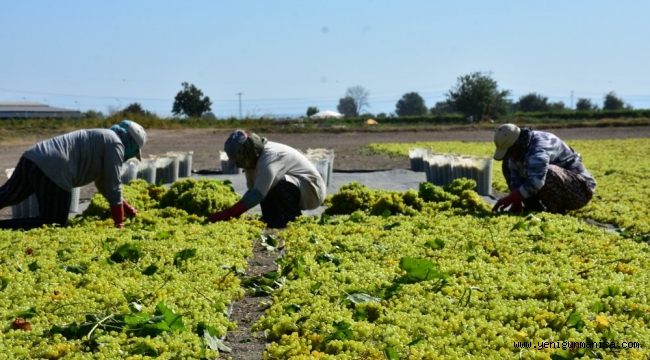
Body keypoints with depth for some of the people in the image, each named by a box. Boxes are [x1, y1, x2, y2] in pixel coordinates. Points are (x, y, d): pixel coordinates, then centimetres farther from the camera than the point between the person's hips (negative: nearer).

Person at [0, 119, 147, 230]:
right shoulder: (115, 144, 1)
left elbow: (104, 184, 38)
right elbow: (113, 187, -1)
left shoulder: (102, 138, 30)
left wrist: (128, 209, 41)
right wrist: (119, 224, 7)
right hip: (51, 171, -10)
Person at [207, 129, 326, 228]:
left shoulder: (270, 158, -29)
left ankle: (290, 216, -11)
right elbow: (252, 190, 0)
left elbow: (257, 195, -35)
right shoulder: (258, 157, 0)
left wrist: (225, 215, -37)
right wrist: (234, 213, -12)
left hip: (312, 190, -9)